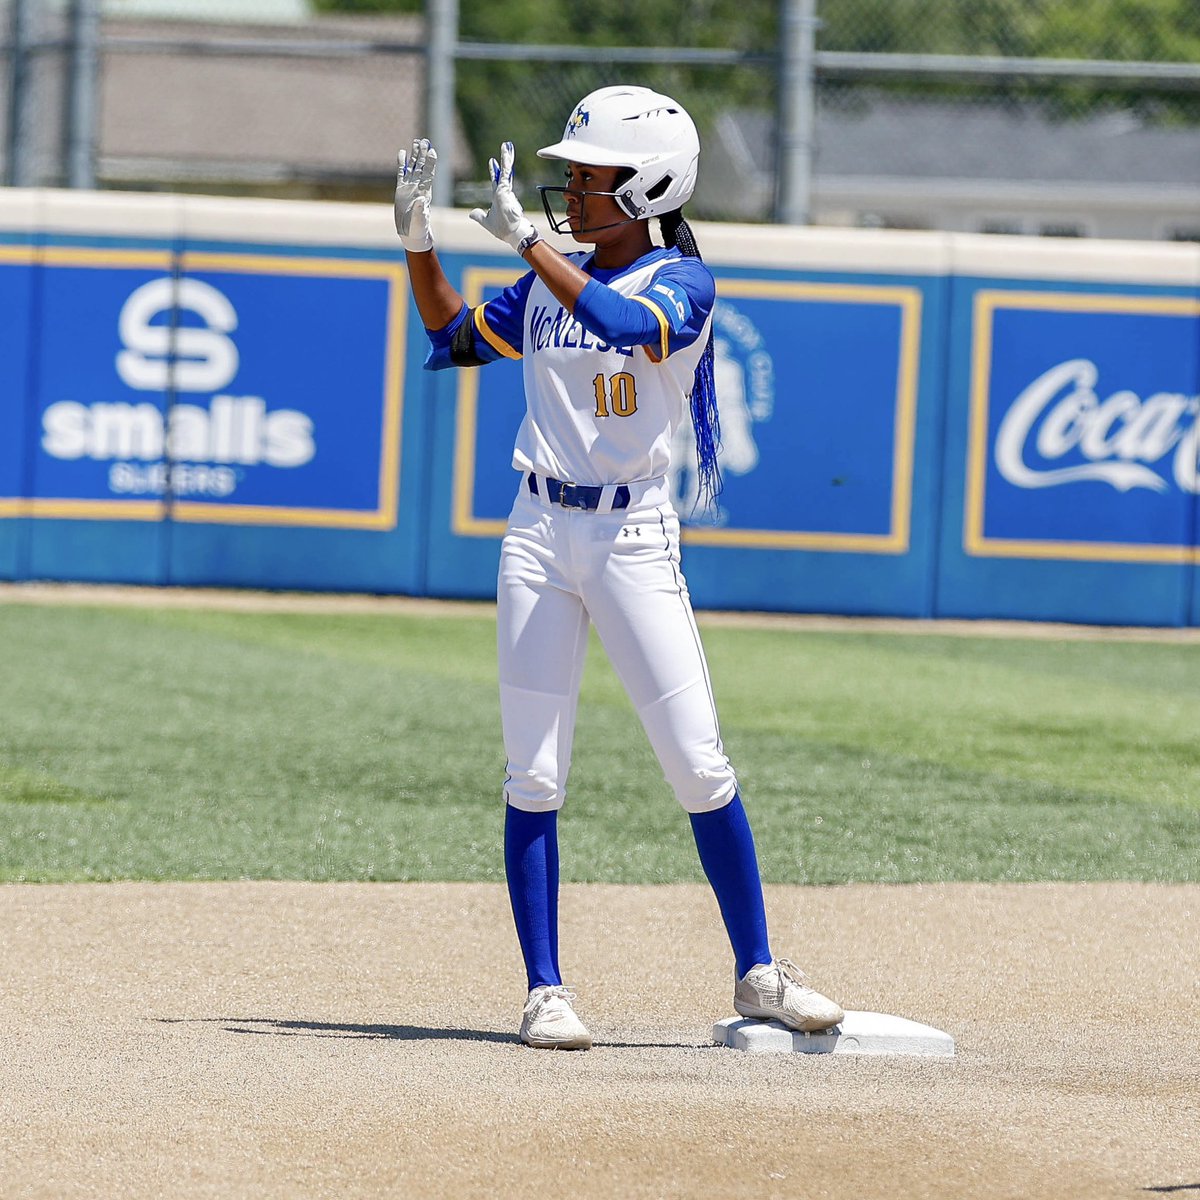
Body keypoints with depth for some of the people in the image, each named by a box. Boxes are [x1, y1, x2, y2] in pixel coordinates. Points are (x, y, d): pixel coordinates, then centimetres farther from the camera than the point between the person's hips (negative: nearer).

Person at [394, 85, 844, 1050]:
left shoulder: (682, 282, -6)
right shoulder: (551, 282, 10)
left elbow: (624, 323, -26)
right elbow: (458, 340, 21)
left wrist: (525, 238, -28)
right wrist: (418, 240, 9)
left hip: (634, 536, -4)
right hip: (539, 532, 4)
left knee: (699, 764, -6)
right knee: (534, 774, 0)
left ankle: (758, 973, 5)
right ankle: (545, 992, 5)